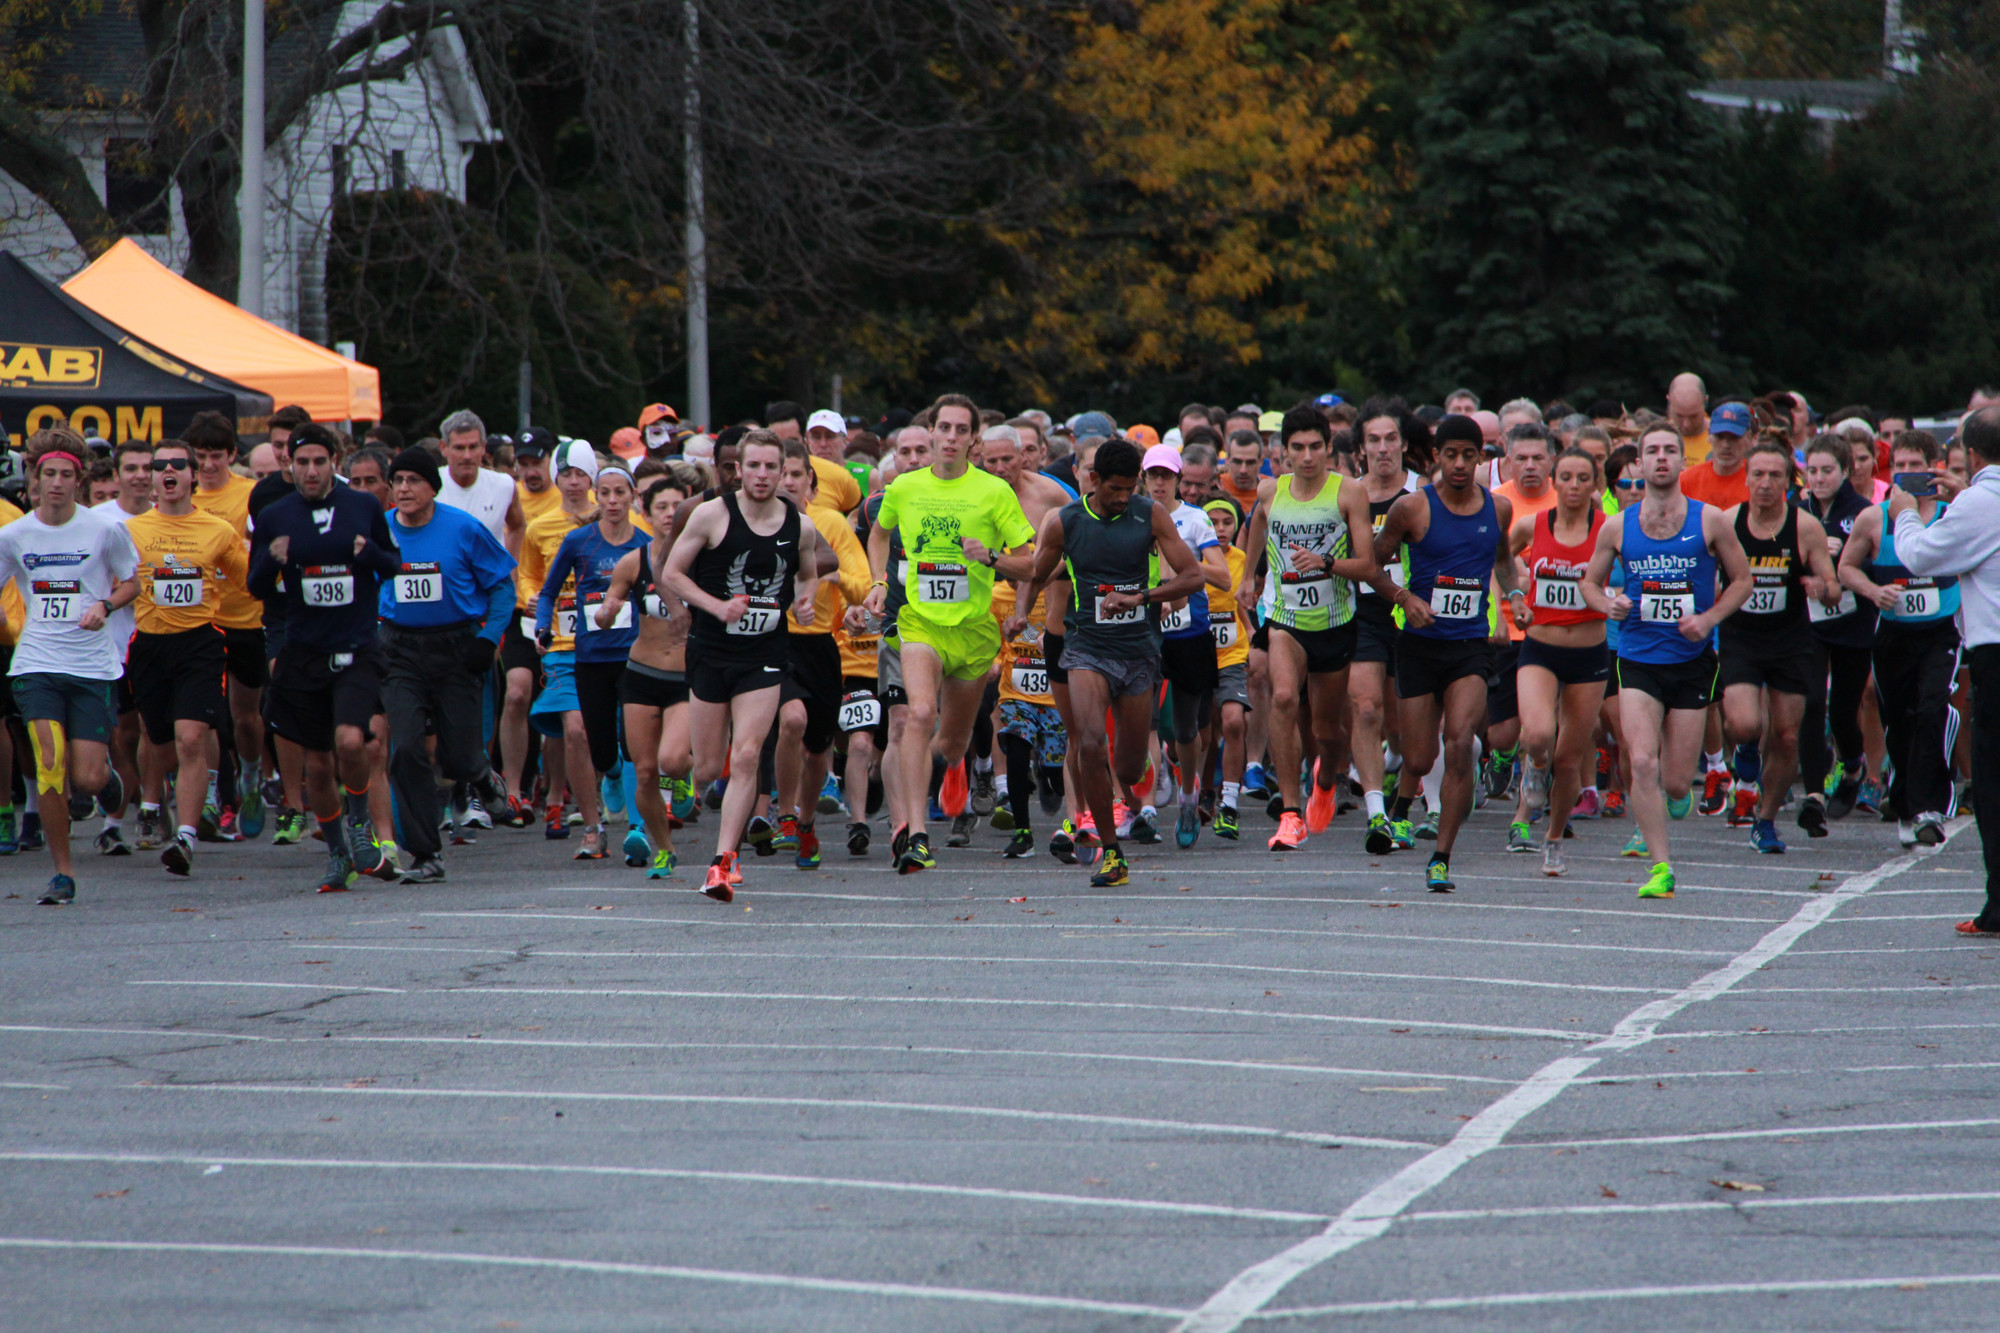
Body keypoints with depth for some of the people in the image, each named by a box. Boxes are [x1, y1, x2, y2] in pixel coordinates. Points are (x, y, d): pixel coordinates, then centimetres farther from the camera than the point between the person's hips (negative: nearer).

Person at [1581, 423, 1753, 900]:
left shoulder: (1710, 521, -2)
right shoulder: (1617, 528, 2)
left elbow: (1742, 581, 7)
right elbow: (1590, 582, 14)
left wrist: (1709, 618, -10)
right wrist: (1609, 605, -8)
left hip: (1692, 660, 0)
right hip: (1637, 659, 0)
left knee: (1676, 783, 2)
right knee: (1642, 762, -18)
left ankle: (1673, 795, 41)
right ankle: (1660, 868, -10)